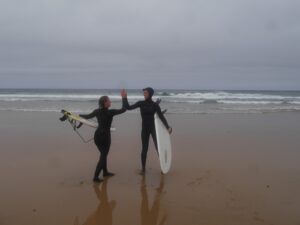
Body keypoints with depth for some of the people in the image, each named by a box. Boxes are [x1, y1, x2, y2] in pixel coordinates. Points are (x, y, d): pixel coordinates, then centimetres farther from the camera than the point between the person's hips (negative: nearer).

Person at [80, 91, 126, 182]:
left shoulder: (97, 111, -1)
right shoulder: (111, 112, -17)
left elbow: (88, 116, 13)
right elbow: (123, 109, -7)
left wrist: (79, 115, 31)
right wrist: (124, 98, -1)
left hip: (97, 135, 7)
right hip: (105, 136, -6)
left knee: (103, 154, 23)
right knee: (103, 156, 7)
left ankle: (105, 172, 37)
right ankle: (96, 177, 5)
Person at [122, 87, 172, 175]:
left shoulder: (155, 105, -4)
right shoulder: (140, 103, 1)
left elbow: (161, 117, -4)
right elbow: (128, 107, -5)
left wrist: (167, 127, -10)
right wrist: (124, 98, -11)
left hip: (154, 127, -1)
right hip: (145, 128, 1)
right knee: (144, 149, 4)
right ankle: (143, 168, 18)